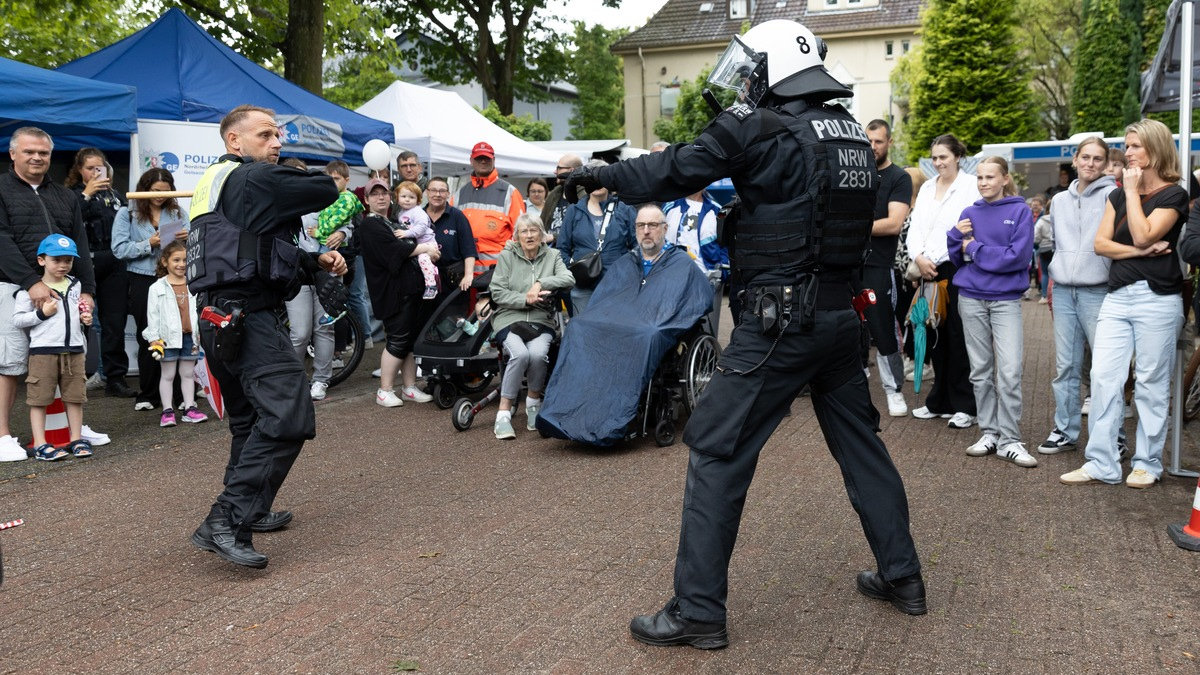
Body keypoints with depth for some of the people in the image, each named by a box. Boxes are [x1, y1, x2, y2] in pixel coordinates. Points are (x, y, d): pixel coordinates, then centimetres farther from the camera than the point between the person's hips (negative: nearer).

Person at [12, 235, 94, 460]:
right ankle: (40, 445, 7)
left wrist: (85, 319, 6)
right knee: (39, 399, 1)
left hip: (74, 350, 5)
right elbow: (17, 319, -6)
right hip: (43, 351, -5)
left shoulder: (75, 285, 12)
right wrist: (41, 313, -17)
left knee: (75, 397, 9)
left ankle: (77, 439, 19)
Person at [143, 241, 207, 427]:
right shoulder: (157, 288, -4)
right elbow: (152, 315, -4)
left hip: (189, 336, 3)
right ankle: (167, 411, 12)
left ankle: (189, 409, 17)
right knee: (168, 375, 7)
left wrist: (201, 334, 4)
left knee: (188, 373, 11)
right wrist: (154, 340, -7)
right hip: (168, 337, -3)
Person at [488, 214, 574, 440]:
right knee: (520, 353, -32)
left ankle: (533, 404, -7)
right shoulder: (507, 256, 7)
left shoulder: (551, 256, 12)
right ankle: (503, 414, -23)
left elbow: (569, 279, -5)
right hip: (509, 319, -1)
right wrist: (525, 300, -13)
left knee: (538, 353, -31)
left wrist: (541, 283, -15)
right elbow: (497, 293, 0)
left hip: (541, 321, 1)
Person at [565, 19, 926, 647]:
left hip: (782, 319, -8)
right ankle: (902, 576, 32)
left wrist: (600, 174, 7)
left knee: (716, 450, -1)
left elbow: (675, 171, -7)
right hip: (840, 313, 8)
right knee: (859, 441, 20)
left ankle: (698, 611, 3)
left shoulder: (761, 127, -10)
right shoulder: (852, 133, 12)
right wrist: (747, 207, 20)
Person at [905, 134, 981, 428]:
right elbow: (915, 227, 12)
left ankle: (964, 405, 5)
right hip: (929, 270, 6)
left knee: (958, 338, -3)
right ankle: (940, 401, 18)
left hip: (957, 268, -5)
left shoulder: (971, 186, -3)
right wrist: (919, 258, -5)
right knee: (936, 336, 8)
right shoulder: (926, 188, 16)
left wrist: (934, 259, -12)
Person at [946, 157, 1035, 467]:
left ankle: (1010, 440, -1)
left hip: (1006, 299, -4)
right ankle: (989, 433, 17)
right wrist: (957, 235, -9)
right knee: (981, 371, 8)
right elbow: (956, 257, 10)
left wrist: (974, 248, -8)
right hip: (971, 298, 4)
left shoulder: (1020, 211, -2)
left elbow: (1018, 256, -13)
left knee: (1010, 373, -8)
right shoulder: (970, 213, 9)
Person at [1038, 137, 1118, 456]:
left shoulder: (1112, 195, -2)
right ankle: (1065, 431, 17)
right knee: (1065, 365, 8)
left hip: (1097, 291, -5)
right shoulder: (1060, 200, 16)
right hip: (1063, 291, 5)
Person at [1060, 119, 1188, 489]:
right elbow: (1101, 243, 5)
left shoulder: (1173, 195, -3)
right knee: (1103, 378, -2)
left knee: (1151, 383, 2)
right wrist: (1141, 251, -10)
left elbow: (1143, 236, -17)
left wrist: (1132, 190, -9)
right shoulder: (1117, 195, 14)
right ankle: (1101, 463, 3)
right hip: (1118, 296, 5)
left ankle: (1147, 463, 14)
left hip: (1156, 298, -5)